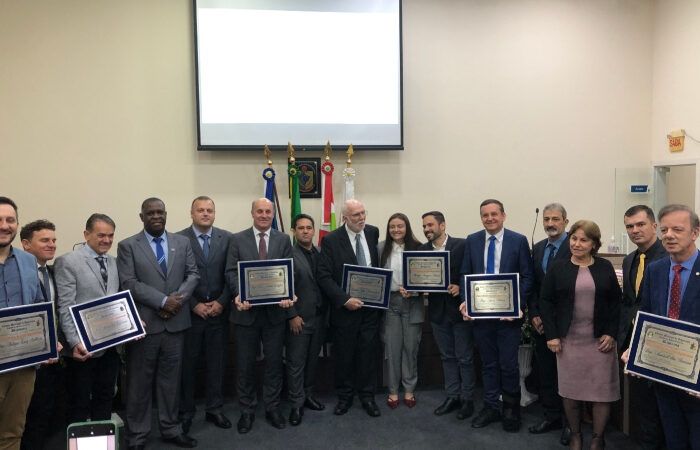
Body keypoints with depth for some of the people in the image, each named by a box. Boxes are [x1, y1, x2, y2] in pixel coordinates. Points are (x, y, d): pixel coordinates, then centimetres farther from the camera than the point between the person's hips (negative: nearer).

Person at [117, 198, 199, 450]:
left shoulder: (182, 242, 8)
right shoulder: (128, 246, -2)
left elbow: (193, 274, 4)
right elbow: (129, 283, -11)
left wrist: (178, 298, -13)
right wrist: (162, 301, -17)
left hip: (175, 322, 3)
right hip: (144, 323, -3)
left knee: (171, 380, 14)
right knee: (140, 382, 8)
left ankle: (171, 430, 28)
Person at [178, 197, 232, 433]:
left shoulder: (226, 238, 3)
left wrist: (221, 302, -6)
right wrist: (195, 305, -10)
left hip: (218, 310, 2)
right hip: (190, 312, -2)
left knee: (216, 362, 11)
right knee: (187, 363, 7)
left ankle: (214, 409, 25)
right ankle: (186, 412, 23)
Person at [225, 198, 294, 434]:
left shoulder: (283, 239, 5)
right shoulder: (238, 239, 3)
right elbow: (231, 272, -3)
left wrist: (286, 295, -18)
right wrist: (239, 295, -21)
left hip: (275, 310, 1)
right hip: (247, 310, -1)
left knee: (274, 361, 10)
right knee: (245, 363, 9)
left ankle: (272, 408, 26)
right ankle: (247, 410, 25)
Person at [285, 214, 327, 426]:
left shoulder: (321, 254, 7)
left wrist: (326, 313, 3)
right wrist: (292, 315, -13)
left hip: (319, 317, 5)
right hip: (299, 318, -5)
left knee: (312, 360, 15)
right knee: (296, 363, 3)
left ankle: (307, 394, 29)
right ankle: (297, 403, 13)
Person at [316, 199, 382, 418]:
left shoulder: (373, 232, 3)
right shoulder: (331, 240, -10)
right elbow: (324, 277, -13)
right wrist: (345, 300, -20)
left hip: (371, 305, 3)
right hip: (345, 307, -3)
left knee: (369, 352, 9)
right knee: (344, 355, 9)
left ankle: (367, 396, 25)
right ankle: (344, 397, 27)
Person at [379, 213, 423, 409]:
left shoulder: (417, 248, -3)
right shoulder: (381, 248, 0)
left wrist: (413, 290, -15)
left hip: (413, 303, 0)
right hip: (389, 303, 0)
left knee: (411, 347, 9)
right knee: (392, 347, 7)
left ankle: (409, 389, 25)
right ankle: (393, 390, 21)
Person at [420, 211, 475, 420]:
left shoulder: (462, 245, -9)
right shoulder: (422, 250, 4)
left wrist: (460, 287, -21)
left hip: (459, 308, -4)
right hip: (438, 310, 4)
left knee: (464, 357, 7)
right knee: (447, 356, 15)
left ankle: (467, 399, 20)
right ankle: (452, 396, 27)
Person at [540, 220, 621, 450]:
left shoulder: (605, 267, 3)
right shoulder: (557, 268, 0)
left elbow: (616, 302, 5)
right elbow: (545, 302, -1)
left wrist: (611, 333, -4)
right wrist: (551, 335, -7)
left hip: (600, 340, 1)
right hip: (568, 339, 0)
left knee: (602, 390, 3)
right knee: (569, 389, 7)